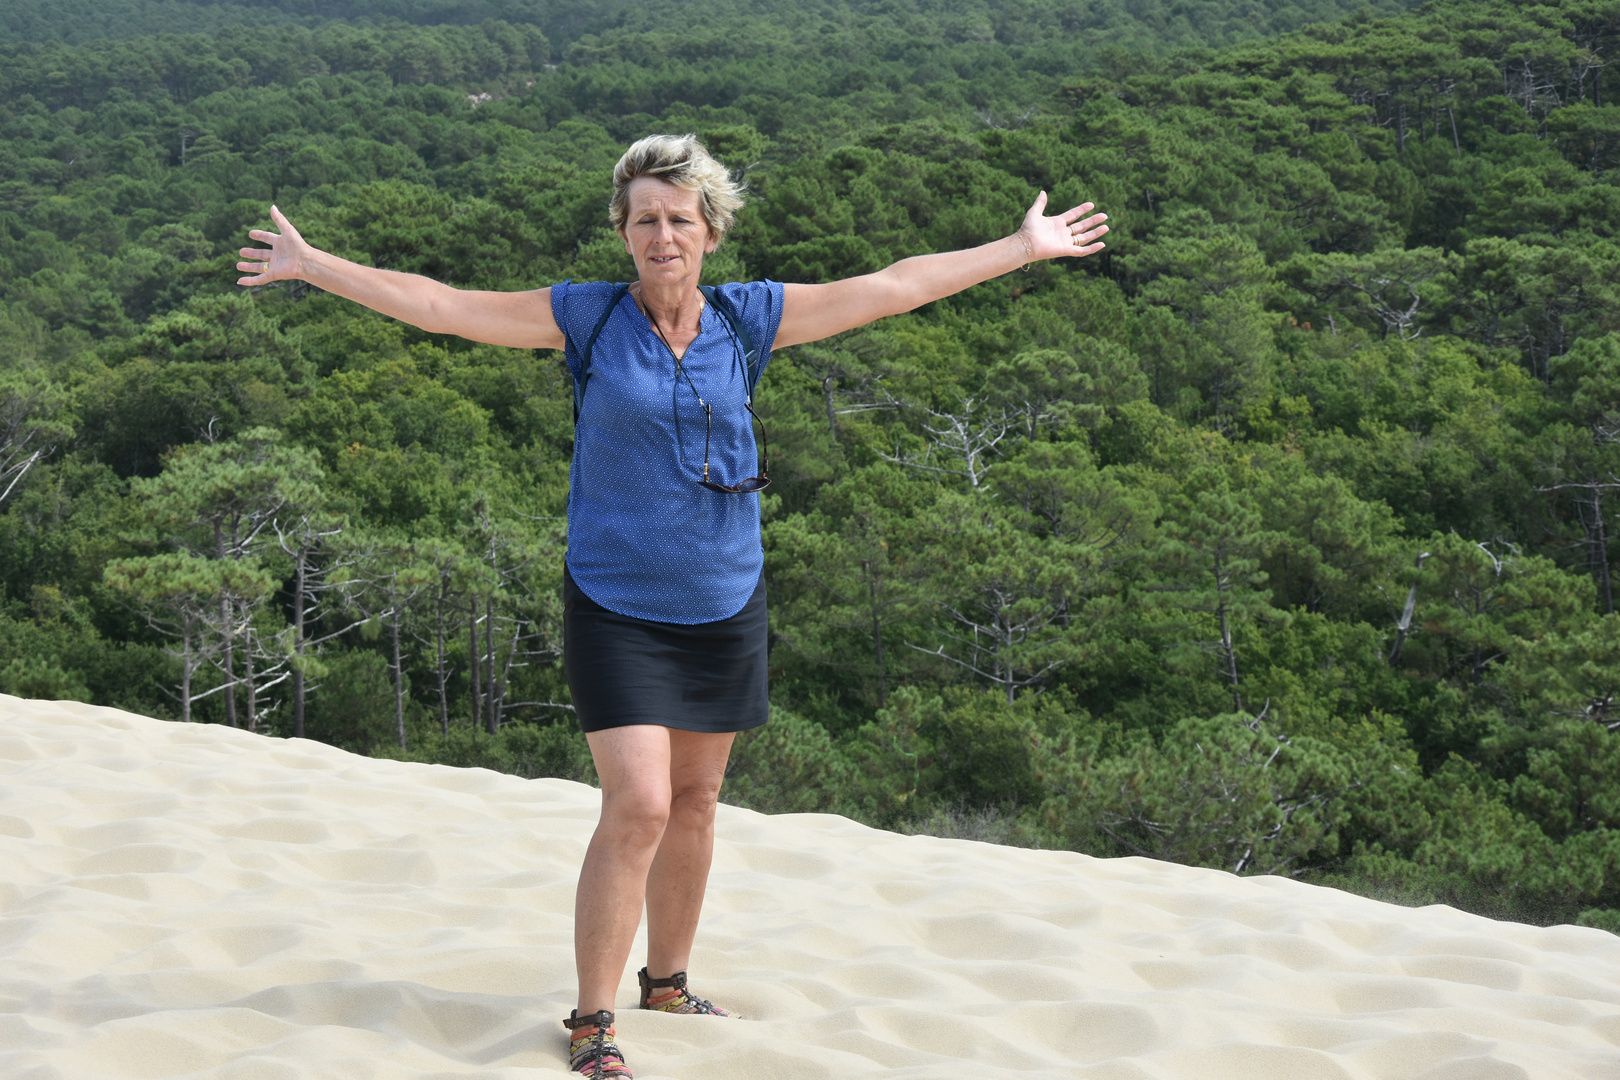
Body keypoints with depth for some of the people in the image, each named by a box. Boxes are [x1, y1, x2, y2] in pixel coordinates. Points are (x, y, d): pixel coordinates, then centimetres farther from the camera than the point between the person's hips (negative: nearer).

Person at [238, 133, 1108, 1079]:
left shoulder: (750, 320, 0)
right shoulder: (587, 319, -6)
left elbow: (894, 287, 6)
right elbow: (436, 304, -4)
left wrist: (1022, 249, 9)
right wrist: (311, 265, -5)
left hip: (724, 606, 4)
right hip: (617, 608, -4)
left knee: (694, 802, 15)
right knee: (638, 807, -13)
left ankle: (668, 982, 33)